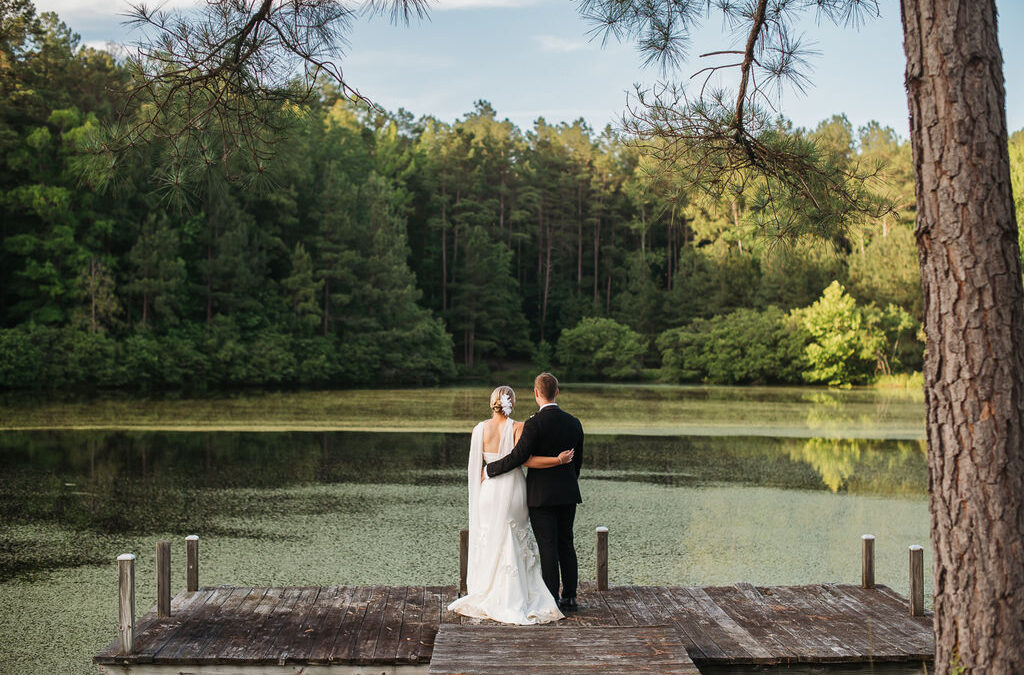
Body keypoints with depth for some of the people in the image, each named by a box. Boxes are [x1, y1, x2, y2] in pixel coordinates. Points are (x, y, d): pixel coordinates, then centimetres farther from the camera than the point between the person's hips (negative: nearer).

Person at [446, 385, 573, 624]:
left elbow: (476, 467, 3)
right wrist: (558, 460, -15)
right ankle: (513, 601, 8)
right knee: (515, 545, 7)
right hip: (512, 488, -2)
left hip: (488, 489, 2)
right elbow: (524, 459, -18)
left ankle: (486, 598, 16)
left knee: (489, 544, 12)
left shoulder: (480, 429, -1)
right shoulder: (517, 428, -9)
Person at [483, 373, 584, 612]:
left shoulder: (534, 424, -15)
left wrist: (489, 469, -4)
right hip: (568, 493, 5)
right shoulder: (573, 422, 3)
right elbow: (577, 460, 12)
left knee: (548, 548, -1)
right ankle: (570, 597, 19)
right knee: (566, 544, 14)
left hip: (541, 495, -5)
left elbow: (517, 457, -17)